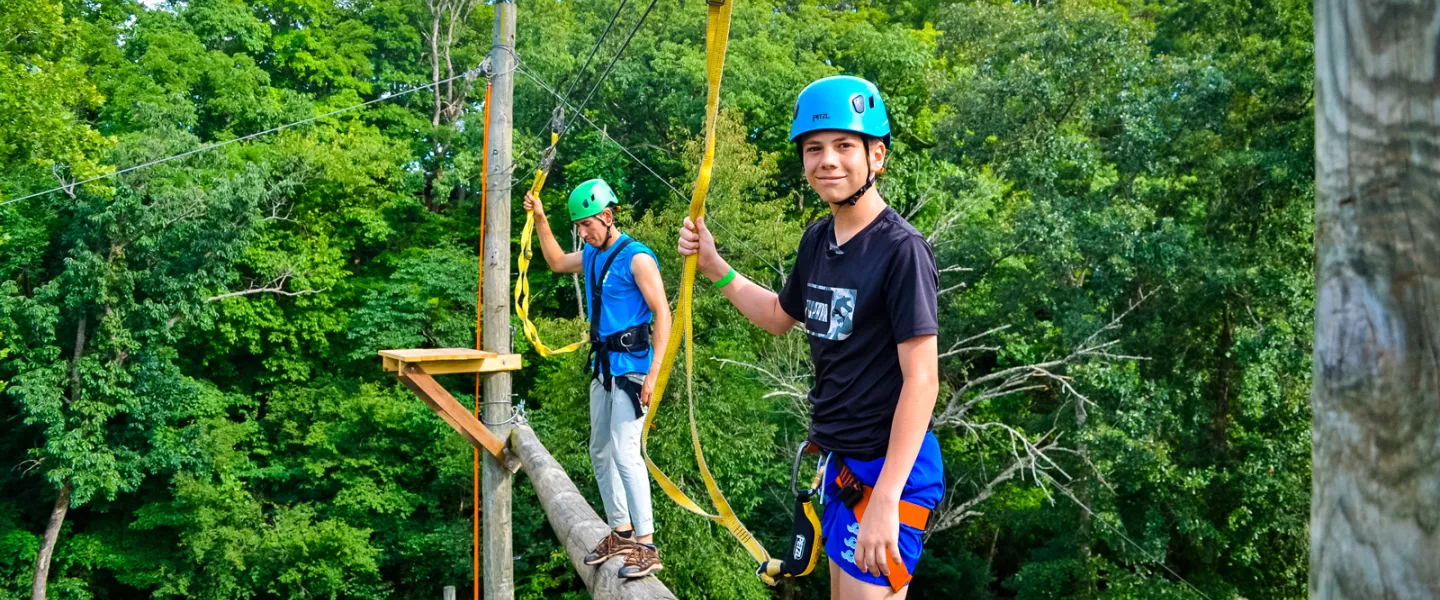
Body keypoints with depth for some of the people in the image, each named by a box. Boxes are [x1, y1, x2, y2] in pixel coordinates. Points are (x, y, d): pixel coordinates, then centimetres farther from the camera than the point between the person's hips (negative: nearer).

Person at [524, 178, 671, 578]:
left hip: (630, 367, -9)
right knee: (600, 453, 13)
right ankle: (620, 533, 25)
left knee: (625, 454, -15)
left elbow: (663, 313, -17)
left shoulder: (636, 257, -14)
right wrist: (540, 220, 23)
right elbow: (557, 262, 32)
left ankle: (647, 547, -11)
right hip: (602, 366, 9)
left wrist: (654, 372, -23)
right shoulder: (592, 255, 11)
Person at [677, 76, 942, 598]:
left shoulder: (901, 249, -19)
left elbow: (921, 380, -21)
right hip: (842, 462, 8)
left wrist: (885, 500, -25)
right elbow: (780, 316, 22)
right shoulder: (818, 239, 4)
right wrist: (713, 266, 9)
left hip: (891, 469, -8)